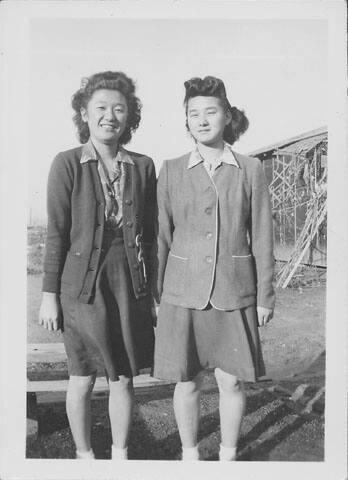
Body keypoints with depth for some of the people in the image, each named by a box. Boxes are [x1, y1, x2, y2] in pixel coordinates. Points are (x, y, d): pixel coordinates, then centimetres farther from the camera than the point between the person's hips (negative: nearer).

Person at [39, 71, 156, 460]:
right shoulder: (67, 164, -5)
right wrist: (49, 294, -5)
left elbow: (150, 232, 6)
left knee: (123, 378, 13)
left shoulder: (143, 166, 3)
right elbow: (56, 233, -5)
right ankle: (84, 455, 35)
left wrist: (154, 289, 7)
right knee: (82, 380, 12)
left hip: (131, 285, 3)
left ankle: (120, 454, 35)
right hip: (83, 285, -2)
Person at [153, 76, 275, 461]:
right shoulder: (171, 171, 2)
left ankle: (228, 456, 32)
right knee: (187, 381, 9)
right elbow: (162, 237, 4)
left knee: (231, 381, 9)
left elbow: (261, 237, 2)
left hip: (234, 292, 0)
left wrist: (265, 296, 2)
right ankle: (189, 455, 32)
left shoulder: (250, 170, 1)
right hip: (183, 291, 1)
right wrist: (156, 294, 4)